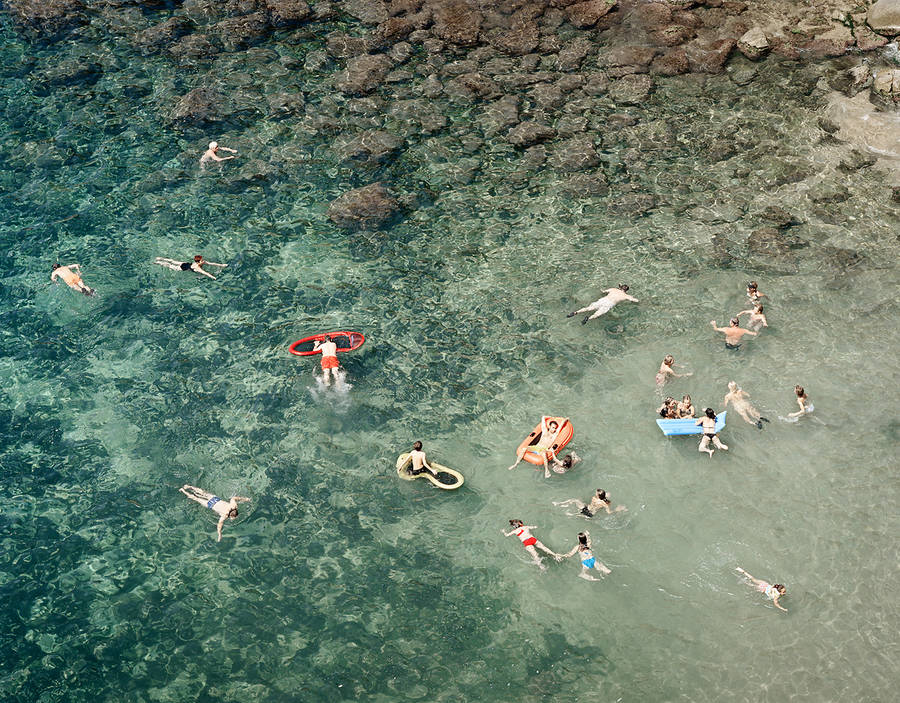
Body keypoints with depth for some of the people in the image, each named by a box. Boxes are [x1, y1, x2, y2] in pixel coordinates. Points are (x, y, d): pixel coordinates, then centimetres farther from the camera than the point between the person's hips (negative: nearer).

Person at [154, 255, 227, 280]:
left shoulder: (203, 262, -20)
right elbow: (204, 272, -51)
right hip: (183, 268, -7)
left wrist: (221, 265, -24)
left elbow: (211, 263, -18)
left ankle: (160, 258, 43)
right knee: (170, 266, 12)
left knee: (173, 262, 25)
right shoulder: (197, 267, -40)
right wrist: (212, 277, -61)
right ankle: (157, 262, 29)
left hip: (187, 263, 7)